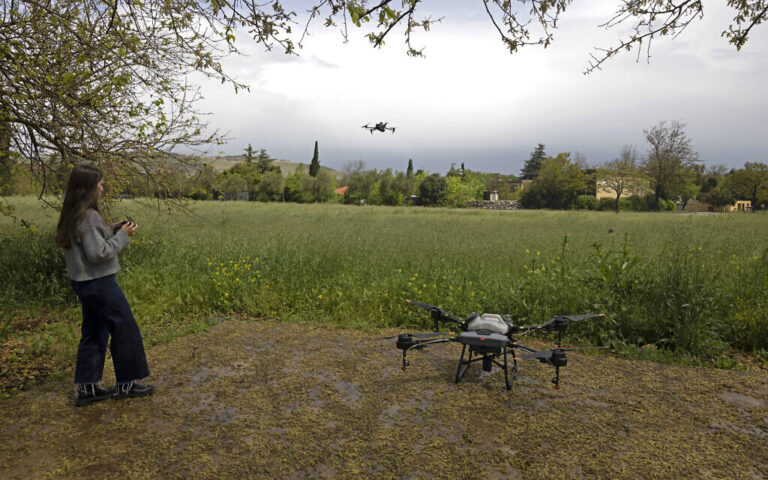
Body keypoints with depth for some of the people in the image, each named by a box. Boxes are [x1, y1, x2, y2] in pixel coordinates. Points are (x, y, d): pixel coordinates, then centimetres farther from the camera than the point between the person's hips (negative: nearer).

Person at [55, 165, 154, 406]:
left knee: (94, 333, 16)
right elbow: (98, 253, -23)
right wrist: (122, 236, -13)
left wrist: (112, 230, 7)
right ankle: (126, 384, 15)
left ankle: (86, 388, 22)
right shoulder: (88, 216, -21)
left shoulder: (72, 215, 8)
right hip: (99, 282, -9)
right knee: (125, 330, 4)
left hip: (83, 282, 9)